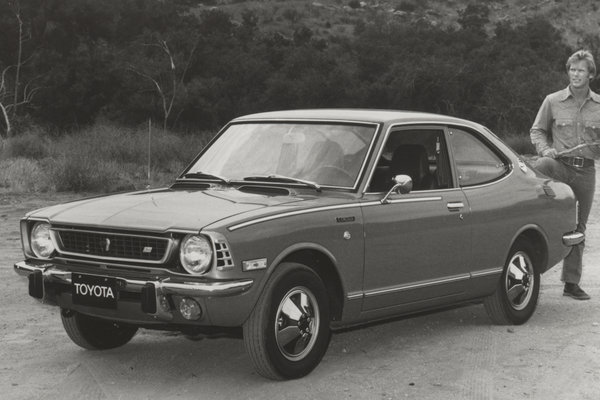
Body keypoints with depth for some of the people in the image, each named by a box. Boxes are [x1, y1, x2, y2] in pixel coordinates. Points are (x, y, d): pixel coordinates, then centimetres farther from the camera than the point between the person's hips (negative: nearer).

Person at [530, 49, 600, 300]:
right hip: (560, 165, -2)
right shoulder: (553, 101, 4)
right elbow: (537, 130, 11)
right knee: (541, 167, -40)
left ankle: (571, 282, 16)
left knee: (578, 227, 7)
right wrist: (545, 149, -9)